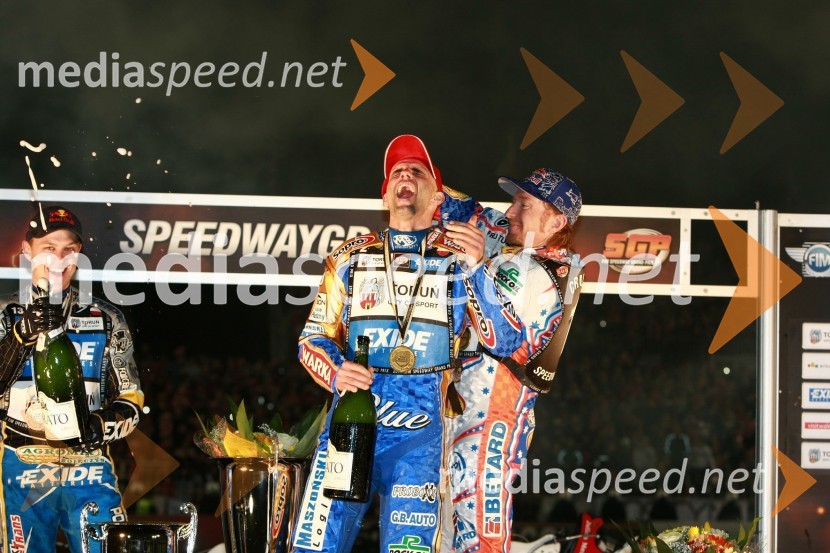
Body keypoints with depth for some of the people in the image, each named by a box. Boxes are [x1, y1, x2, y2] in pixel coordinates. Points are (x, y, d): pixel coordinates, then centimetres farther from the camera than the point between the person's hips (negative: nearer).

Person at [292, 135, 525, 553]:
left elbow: (505, 343, -4)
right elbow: (313, 338, 13)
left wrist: (477, 270, -16)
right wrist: (336, 373, -9)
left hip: (419, 437, -1)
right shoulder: (352, 257, 12)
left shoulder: (460, 259, 6)